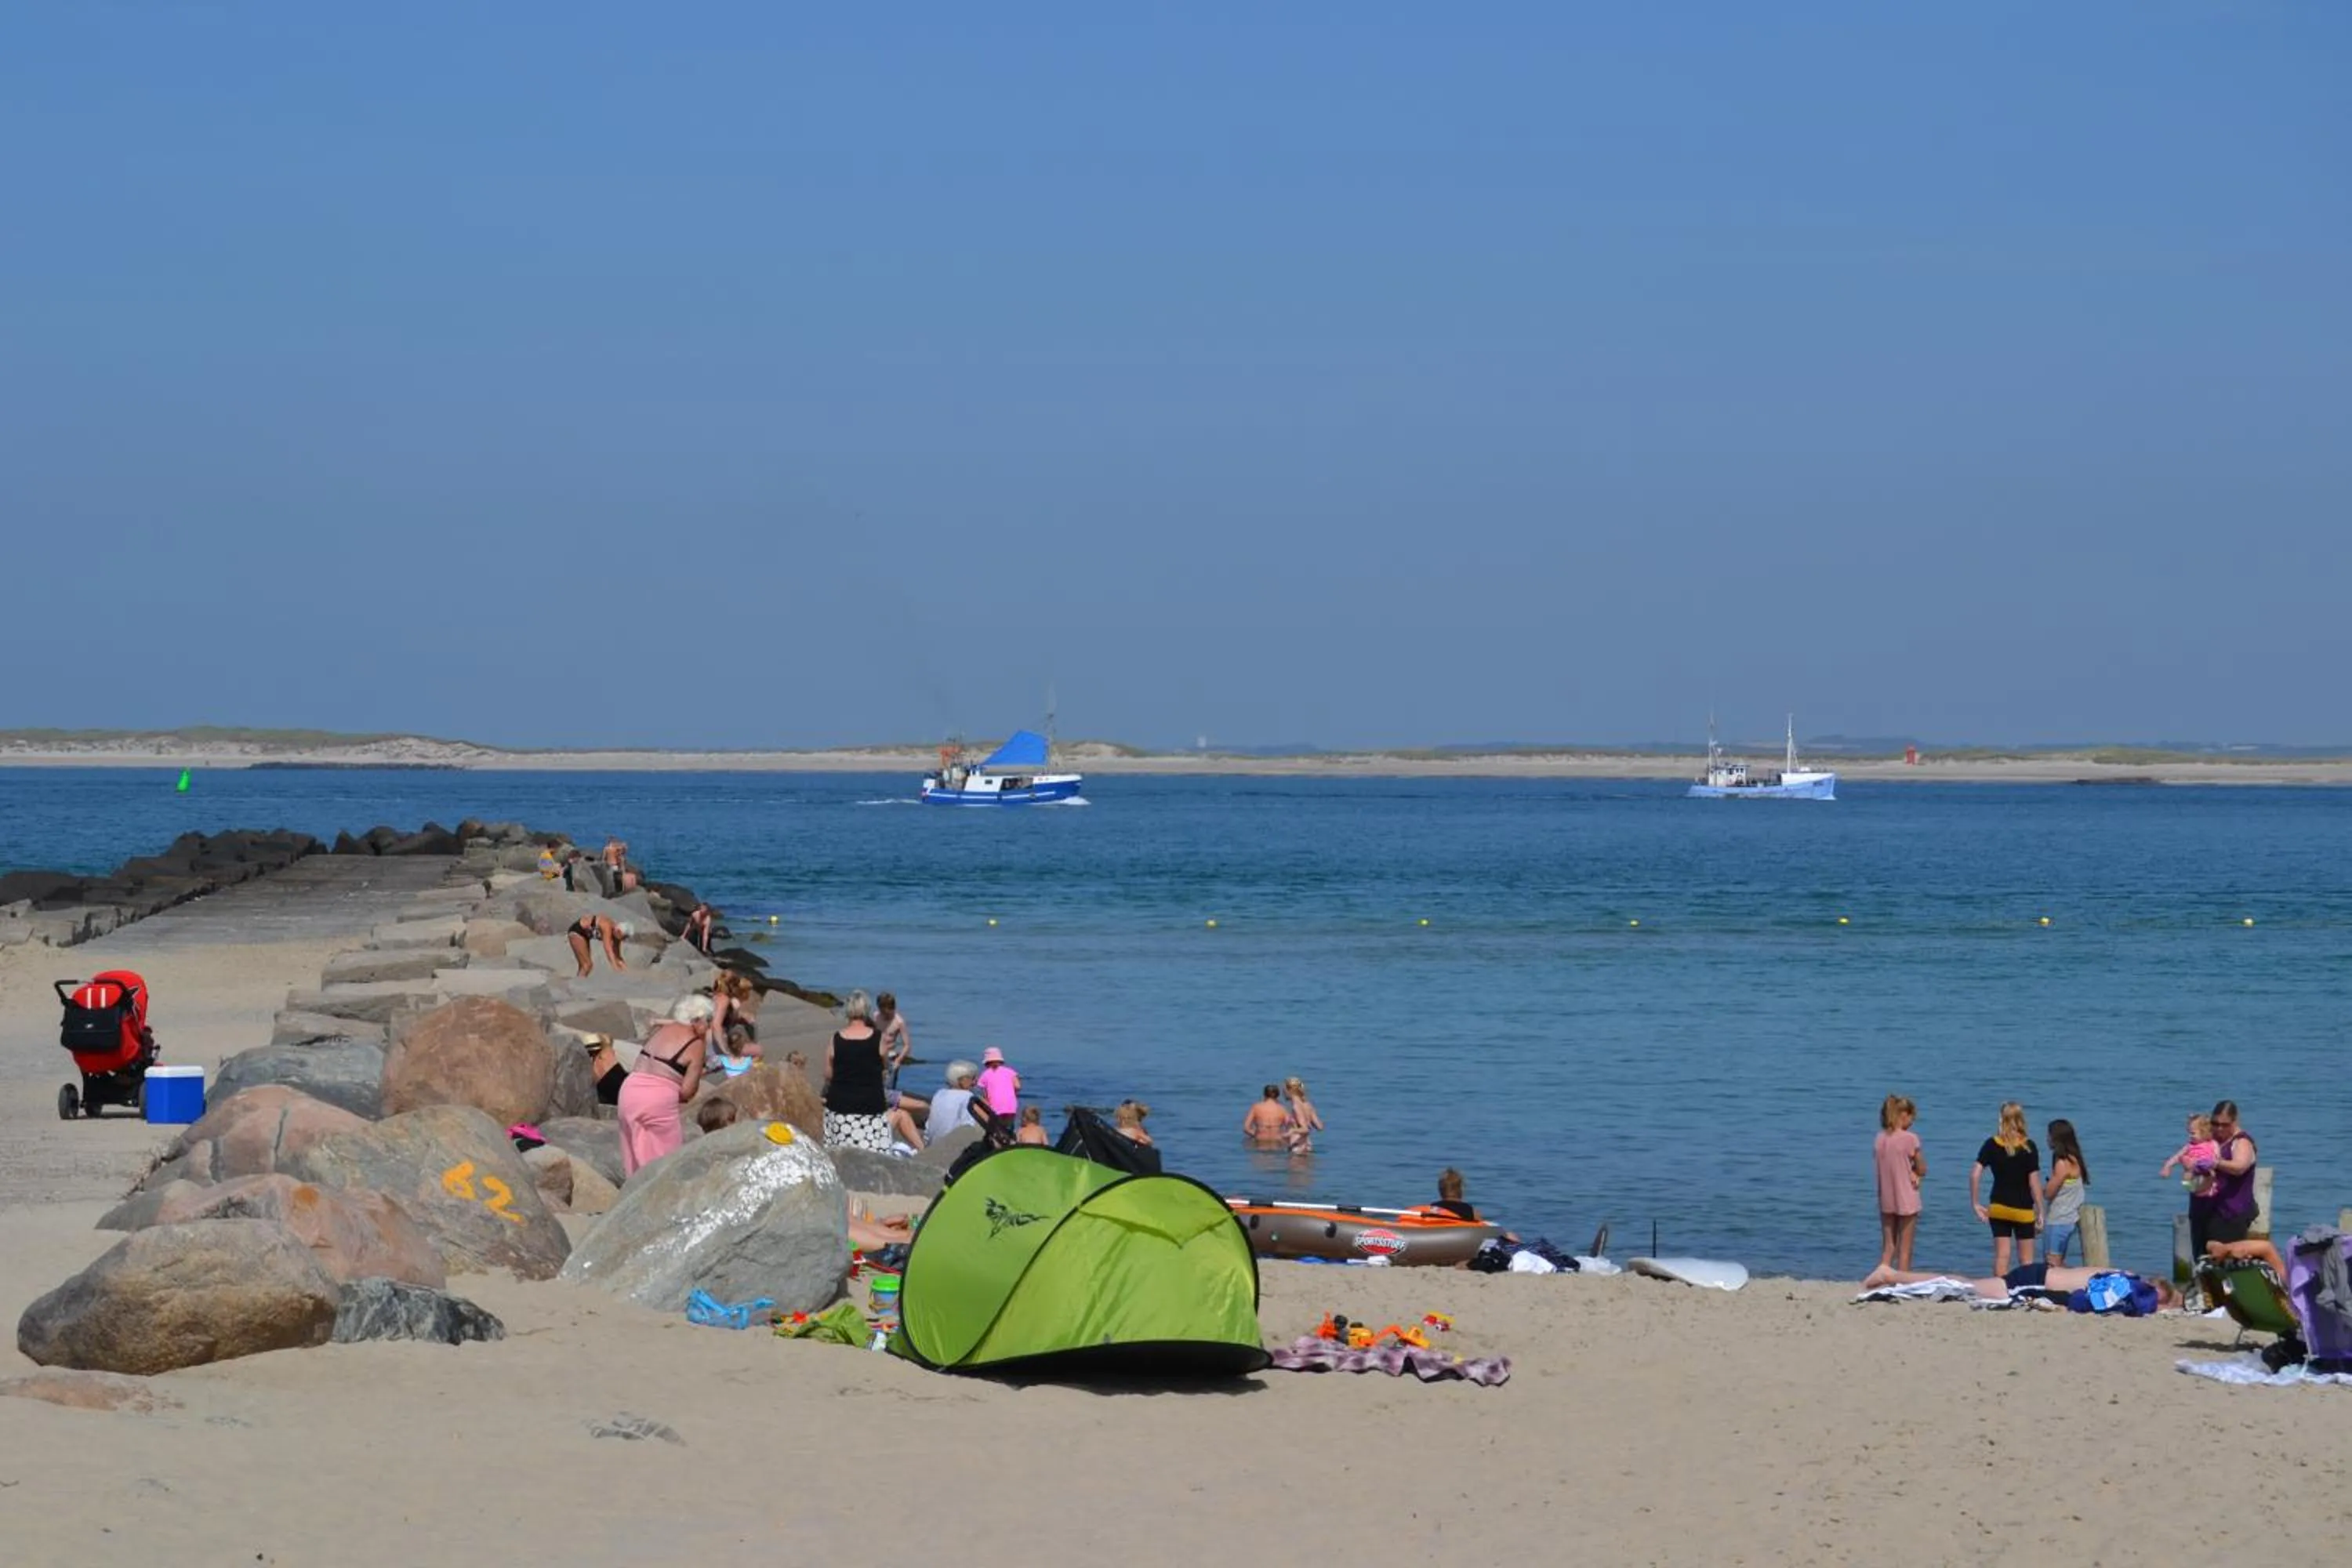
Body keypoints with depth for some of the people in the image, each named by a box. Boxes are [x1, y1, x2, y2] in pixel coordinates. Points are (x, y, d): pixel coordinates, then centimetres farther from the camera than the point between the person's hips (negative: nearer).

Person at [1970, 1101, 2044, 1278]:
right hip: (2023, 1209, -2)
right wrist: (2040, 1210, -3)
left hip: (1998, 1207, 2)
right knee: (2026, 1259, 6)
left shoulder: (1992, 1145, -3)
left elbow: (1975, 1175, -9)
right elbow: (2034, 1182, -11)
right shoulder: (2028, 1147, -10)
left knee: (2001, 1256, 6)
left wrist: (1975, 1204, 0)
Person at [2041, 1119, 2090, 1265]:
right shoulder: (2074, 1160, 10)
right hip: (2070, 1220, 9)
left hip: (2058, 1222, -9)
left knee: (2052, 1265, -8)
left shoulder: (2063, 1163, -17)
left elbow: (2049, 1193, -14)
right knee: (2058, 1266, 13)